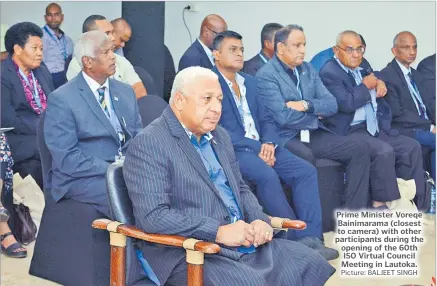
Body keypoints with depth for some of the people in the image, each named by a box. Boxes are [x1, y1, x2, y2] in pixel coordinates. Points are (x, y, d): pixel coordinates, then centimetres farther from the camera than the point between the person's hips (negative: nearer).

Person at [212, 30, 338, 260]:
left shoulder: (249, 81, 19)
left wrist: (269, 143, -5)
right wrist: (256, 149, -18)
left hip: (262, 146, 7)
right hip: (232, 149, -7)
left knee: (306, 171, -14)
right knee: (268, 176, -33)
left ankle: (310, 237, -18)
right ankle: (296, 237, -18)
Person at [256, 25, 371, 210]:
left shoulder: (308, 69, 14)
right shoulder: (265, 75, -7)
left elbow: (331, 105, 7)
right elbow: (283, 117, -18)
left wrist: (306, 105, -12)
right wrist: (316, 115, -4)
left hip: (313, 134, 7)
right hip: (285, 137, -7)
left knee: (360, 150, -9)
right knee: (306, 157, -38)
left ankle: (354, 212, -7)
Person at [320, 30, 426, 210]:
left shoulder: (361, 69, 17)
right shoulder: (329, 73, -10)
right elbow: (347, 103, -22)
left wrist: (379, 83, 10)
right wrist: (366, 86, -7)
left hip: (374, 127, 9)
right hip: (348, 132, -9)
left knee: (412, 147, -2)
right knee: (384, 151, -30)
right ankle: (381, 204, -18)